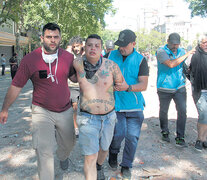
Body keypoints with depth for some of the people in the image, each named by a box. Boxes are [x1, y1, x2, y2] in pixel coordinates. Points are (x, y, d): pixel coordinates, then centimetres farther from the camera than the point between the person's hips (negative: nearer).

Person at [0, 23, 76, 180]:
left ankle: (62, 157, 59)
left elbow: (74, 77, 12)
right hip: (42, 111, -4)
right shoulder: (30, 60, -14)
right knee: (44, 151, -13)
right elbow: (16, 86, -6)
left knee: (68, 144, 24)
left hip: (65, 111, 4)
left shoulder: (68, 57, -5)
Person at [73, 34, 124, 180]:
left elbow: (122, 85, 4)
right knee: (90, 157, -4)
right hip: (87, 118, -2)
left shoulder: (111, 65, -11)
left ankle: (99, 167, 57)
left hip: (108, 117, 2)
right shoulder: (78, 63, -10)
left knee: (103, 148, 24)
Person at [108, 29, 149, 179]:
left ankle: (126, 165, 23)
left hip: (134, 105, 0)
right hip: (116, 103, 1)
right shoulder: (112, 55, 5)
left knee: (132, 136, 0)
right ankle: (113, 153, 26)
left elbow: (144, 85, -8)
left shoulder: (140, 60, -1)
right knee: (118, 133, -8)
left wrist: (128, 87, -25)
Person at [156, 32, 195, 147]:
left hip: (179, 87, 4)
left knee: (182, 111, -7)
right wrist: (187, 54, -21)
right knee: (163, 112, 10)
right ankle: (165, 132, 32)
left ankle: (180, 137, 3)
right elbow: (171, 64, -27)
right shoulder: (161, 52, -11)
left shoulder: (181, 51, 8)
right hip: (165, 88, -3)